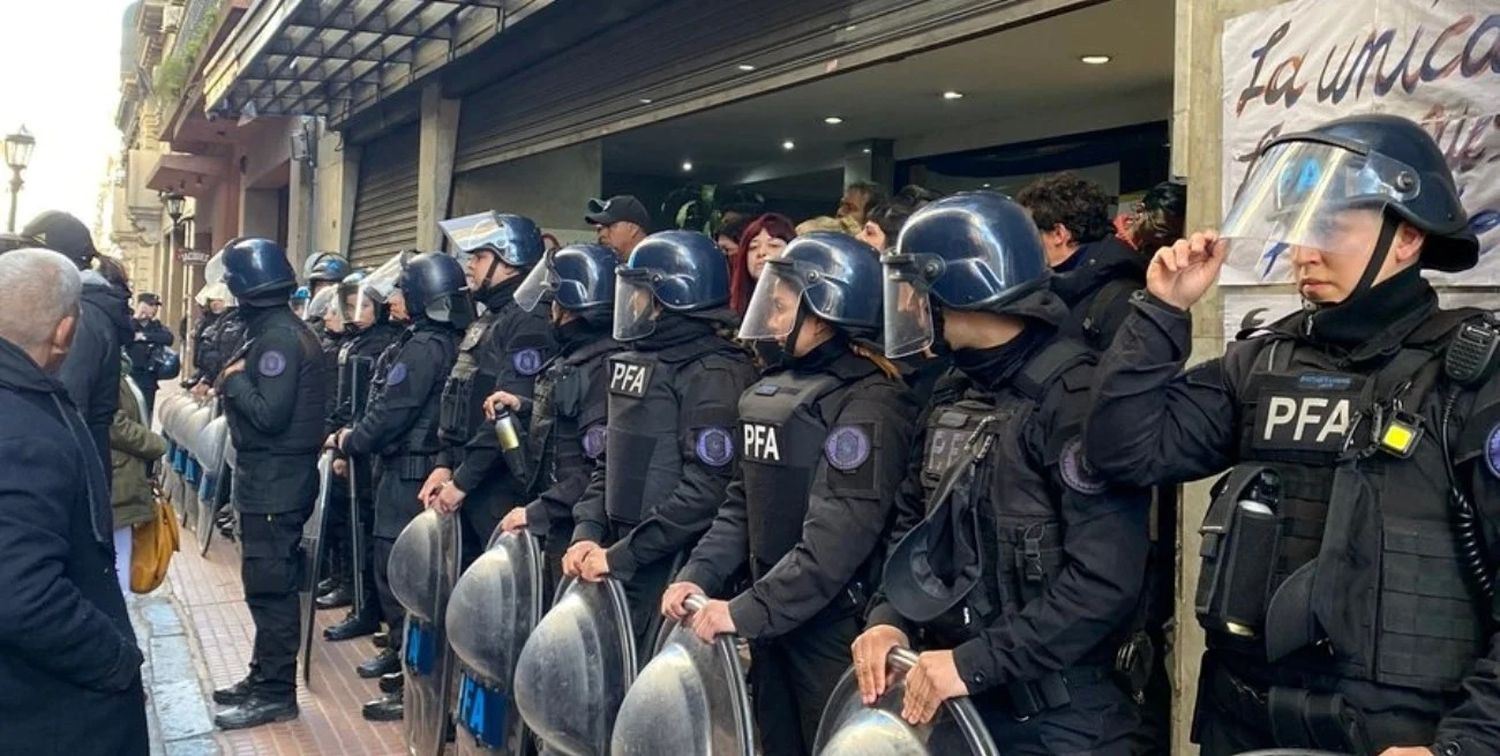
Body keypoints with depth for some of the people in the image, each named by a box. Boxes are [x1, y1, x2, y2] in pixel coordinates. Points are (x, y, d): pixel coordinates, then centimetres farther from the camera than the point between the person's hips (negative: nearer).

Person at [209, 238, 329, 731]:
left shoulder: (277, 337, -19)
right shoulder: (281, 330, 13)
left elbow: (269, 414, -25)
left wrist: (234, 379, -12)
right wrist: (239, 382, 2)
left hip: (273, 480, -10)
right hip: (274, 476, 10)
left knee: (269, 584, -3)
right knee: (268, 581, 17)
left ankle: (276, 693, 6)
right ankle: (264, 676, 28)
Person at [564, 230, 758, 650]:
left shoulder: (714, 374, -13)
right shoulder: (638, 360, 14)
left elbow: (707, 487, -20)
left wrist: (620, 555, -17)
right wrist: (587, 533, 3)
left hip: (674, 565, -8)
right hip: (624, 562, 8)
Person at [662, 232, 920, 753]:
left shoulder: (870, 403, -16)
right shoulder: (775, 387, 11)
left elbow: (838, 538, -24)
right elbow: (745, 502, 13)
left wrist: (747, 611, -24)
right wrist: (699, 574, 0)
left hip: (833, 624, -8)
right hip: (772, 619, 8)